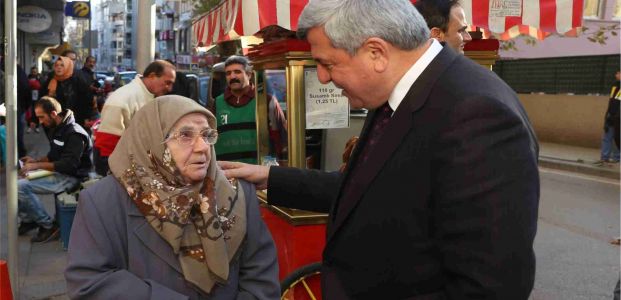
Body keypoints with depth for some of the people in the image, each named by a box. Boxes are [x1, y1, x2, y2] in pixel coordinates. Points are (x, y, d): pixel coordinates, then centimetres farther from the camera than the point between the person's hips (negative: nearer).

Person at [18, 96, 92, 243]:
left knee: (21, 187, -21)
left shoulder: (74, 133, -19)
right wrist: (36, 160, 5)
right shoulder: (56, 129, 10)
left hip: (70, 177, -10)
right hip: (58, 172, 10)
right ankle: (27, 219, 14)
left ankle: (48, 226, -10)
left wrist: (38, 165, -23)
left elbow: (68, 165, -27)